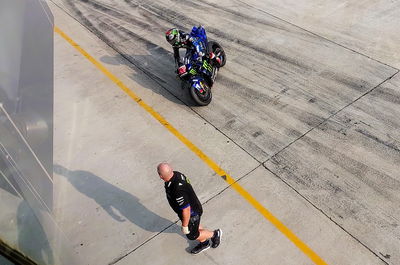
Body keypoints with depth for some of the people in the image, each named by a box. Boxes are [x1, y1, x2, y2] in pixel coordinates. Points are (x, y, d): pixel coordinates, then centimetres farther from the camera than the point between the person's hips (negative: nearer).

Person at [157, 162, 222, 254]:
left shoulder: (177, 190, -43)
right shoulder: (176, 174, -17)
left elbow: (186, 210, -32)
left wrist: (184, 226, -16)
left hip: (191, 214, -8)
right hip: (193, 207, 8)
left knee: (191, 235, 19)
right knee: (196, 227, 31)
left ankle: (215, 234, 36)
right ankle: (204, 243, 55)